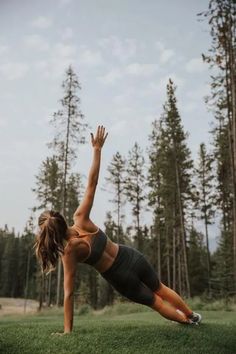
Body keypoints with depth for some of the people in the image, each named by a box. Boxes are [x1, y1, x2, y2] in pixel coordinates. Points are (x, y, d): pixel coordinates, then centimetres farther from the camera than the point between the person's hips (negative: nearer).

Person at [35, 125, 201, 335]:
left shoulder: (69, 252, -20)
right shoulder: (81, 219, -17)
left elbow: (68, 294, -20)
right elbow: (92, 183, -16)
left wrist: (67, 331, -15)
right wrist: (97, 148, -10)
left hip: (121, 278, -3)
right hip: (132, 257, 3)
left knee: (154, 301, 27)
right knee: (160, 289, 29)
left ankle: (186, 320, 48)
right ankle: (193, 316, 49)